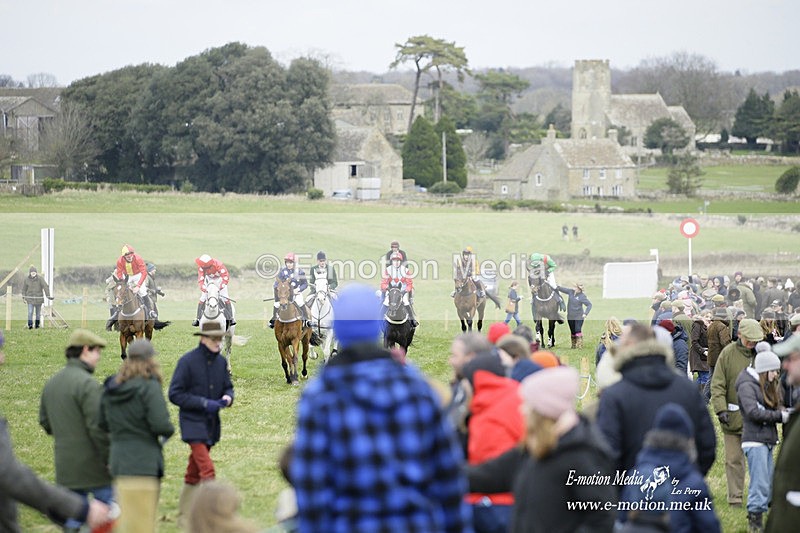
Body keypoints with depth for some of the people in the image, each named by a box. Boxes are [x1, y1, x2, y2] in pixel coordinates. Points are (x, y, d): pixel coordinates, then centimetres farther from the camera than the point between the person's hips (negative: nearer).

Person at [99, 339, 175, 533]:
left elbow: (103, 425, 12)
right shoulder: (149, 387, -13)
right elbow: (161, 425, -20)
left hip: (118, 461, 7)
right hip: (144, 463, -7)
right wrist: (170, 430, 2)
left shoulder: (110, 388, 8)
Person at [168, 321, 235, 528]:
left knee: (194, 473, 15)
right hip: (193, 423, -7)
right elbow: (175, 394, -12)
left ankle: (184, 516, 24)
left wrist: (227, 397, -6)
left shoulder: (221, 361, 6)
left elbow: (228, 386, 19)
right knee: (207, 469, -16)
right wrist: (204, 403, -19)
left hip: (211, 424, 7)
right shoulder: (187, 361, -12)